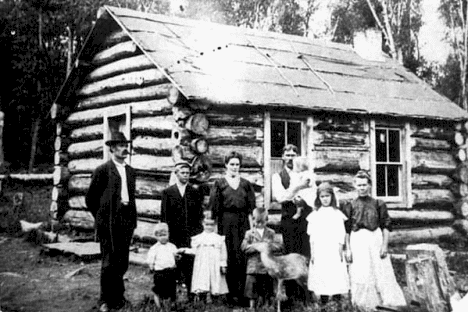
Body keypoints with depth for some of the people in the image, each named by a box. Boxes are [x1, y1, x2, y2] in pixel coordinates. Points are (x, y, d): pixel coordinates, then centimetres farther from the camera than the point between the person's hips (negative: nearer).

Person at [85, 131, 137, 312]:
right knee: (109, 262, -2)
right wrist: (101, 217, 3)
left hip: (127, 221, 6)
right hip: (109, 222, -6)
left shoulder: (130, 171, 14)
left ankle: (117, 297, 22)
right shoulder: (102, 170, -5)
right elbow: (90, 198, -1)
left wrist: (133, 218, 14)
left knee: (122, 262, 9)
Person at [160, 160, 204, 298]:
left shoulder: (195, 192, 10)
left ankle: (192, 294, 3)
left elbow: (199, 214, 9)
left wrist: (198, 232, 1)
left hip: (192, 235, 1)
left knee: (191, 265, -3)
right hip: (174, 236, -1)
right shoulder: (167, 192, 7)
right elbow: (164, 216, 5)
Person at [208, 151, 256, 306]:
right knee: (230, 257, -2)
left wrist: (251, 224, 2)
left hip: (243, 221, 2)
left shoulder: (245, 184, 12)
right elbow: (215, 207, 2)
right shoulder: (219, 183, 4)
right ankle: (233, 293, 3)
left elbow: (250, 206, 10)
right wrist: (216, 224, -6)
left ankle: (241, 292, 5)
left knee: (242, 257, -1)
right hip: (226, 222, -2)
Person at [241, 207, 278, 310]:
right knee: (252, 293, 0)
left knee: (267, 293, 9)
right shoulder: (249, 233, 4)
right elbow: (244, 247, -6)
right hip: (253, 266, -1)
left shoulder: (271, 232, 8)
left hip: (267, 267, 1)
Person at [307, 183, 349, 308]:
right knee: (321, 276, 0)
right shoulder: (315, 214, 8)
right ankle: (323, 301, 7)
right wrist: (312, 253, 3)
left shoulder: (337, 213, 3)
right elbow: (312, 235, 8)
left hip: (333, 250, -1)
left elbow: (341, 234, 2)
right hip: (319, 251, 2)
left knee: (336, 275, -5)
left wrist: (340, 251, -3)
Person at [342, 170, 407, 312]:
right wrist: (348, 249, 0)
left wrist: (385, 245, -5)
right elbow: (346, 230, 6)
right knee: (360, 275, 0)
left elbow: (386, 226, 4)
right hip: (357, 242, 0)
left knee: (381, 274, 0)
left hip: (376, 240, 0)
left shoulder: (378, 204, 5)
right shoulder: (350, 206, 6)